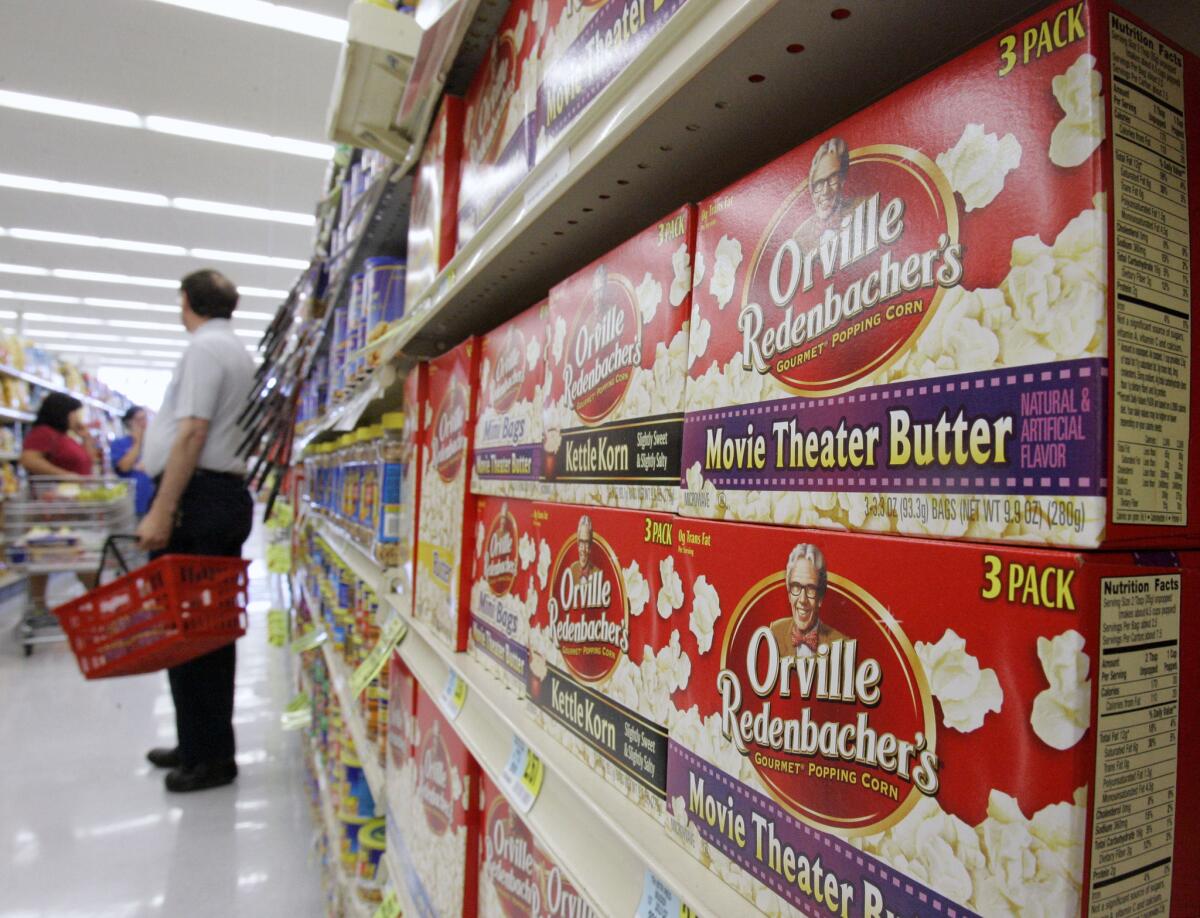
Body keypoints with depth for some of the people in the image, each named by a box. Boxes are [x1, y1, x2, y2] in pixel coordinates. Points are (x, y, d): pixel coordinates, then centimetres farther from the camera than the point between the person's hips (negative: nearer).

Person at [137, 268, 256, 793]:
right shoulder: (238, 352, 21)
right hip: (228, 493, 10)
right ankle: (203, 746, 24)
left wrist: (161, 512, -19)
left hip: (197, 498, -10)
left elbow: (192, 433, -18)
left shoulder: (205, 347, -8)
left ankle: (209, 757, 4)